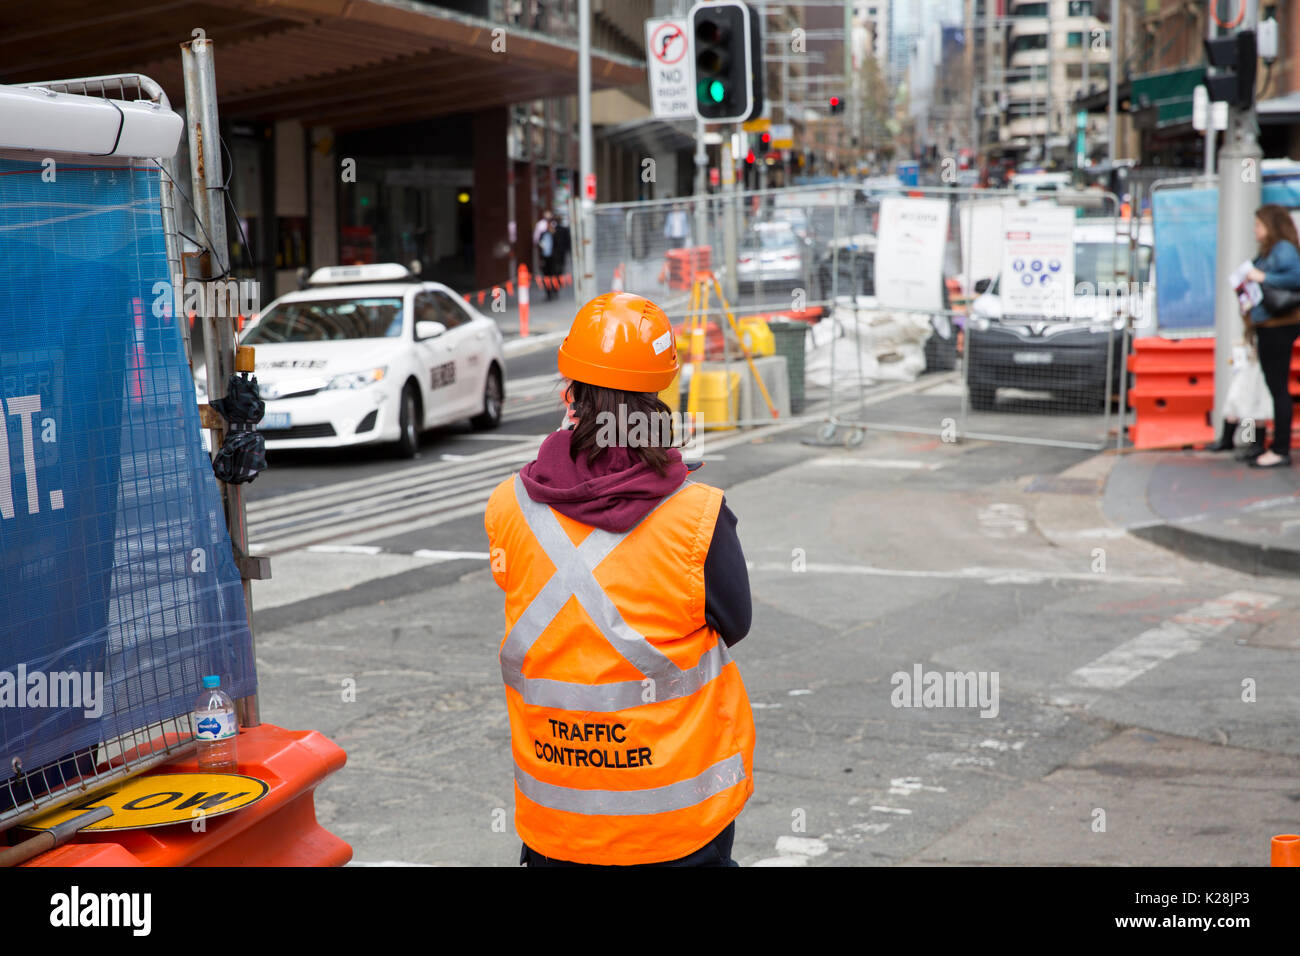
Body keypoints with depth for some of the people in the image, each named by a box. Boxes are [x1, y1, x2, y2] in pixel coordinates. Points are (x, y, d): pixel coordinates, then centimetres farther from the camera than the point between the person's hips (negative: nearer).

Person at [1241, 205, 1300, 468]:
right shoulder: (1268, 251, 18)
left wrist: (1263, 278, -19)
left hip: (1279, 326, -10)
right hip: (1269, 328, 10)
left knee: (1279, 389, -7)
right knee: (1276, 389, 11)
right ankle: (1279, 447, 16)